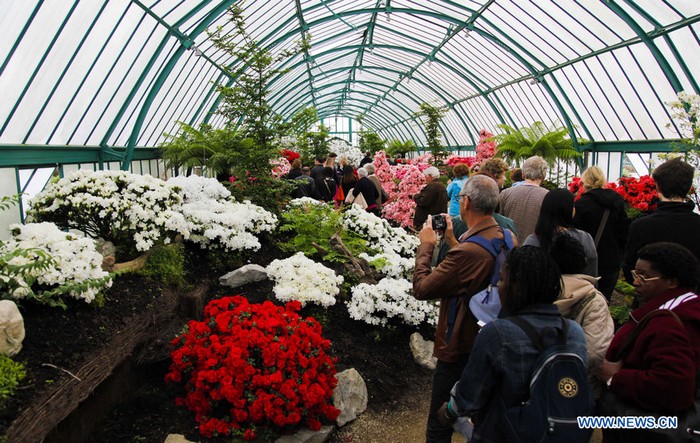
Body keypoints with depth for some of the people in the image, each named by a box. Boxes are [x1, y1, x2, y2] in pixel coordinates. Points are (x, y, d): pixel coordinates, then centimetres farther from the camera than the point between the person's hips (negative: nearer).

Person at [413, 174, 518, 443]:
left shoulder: (466, 252, -33)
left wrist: (426, 245, -12)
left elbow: (421, 288, -23)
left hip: (461, 351, -8)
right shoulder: (509, 239, -6)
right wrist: (452, 240, 7)